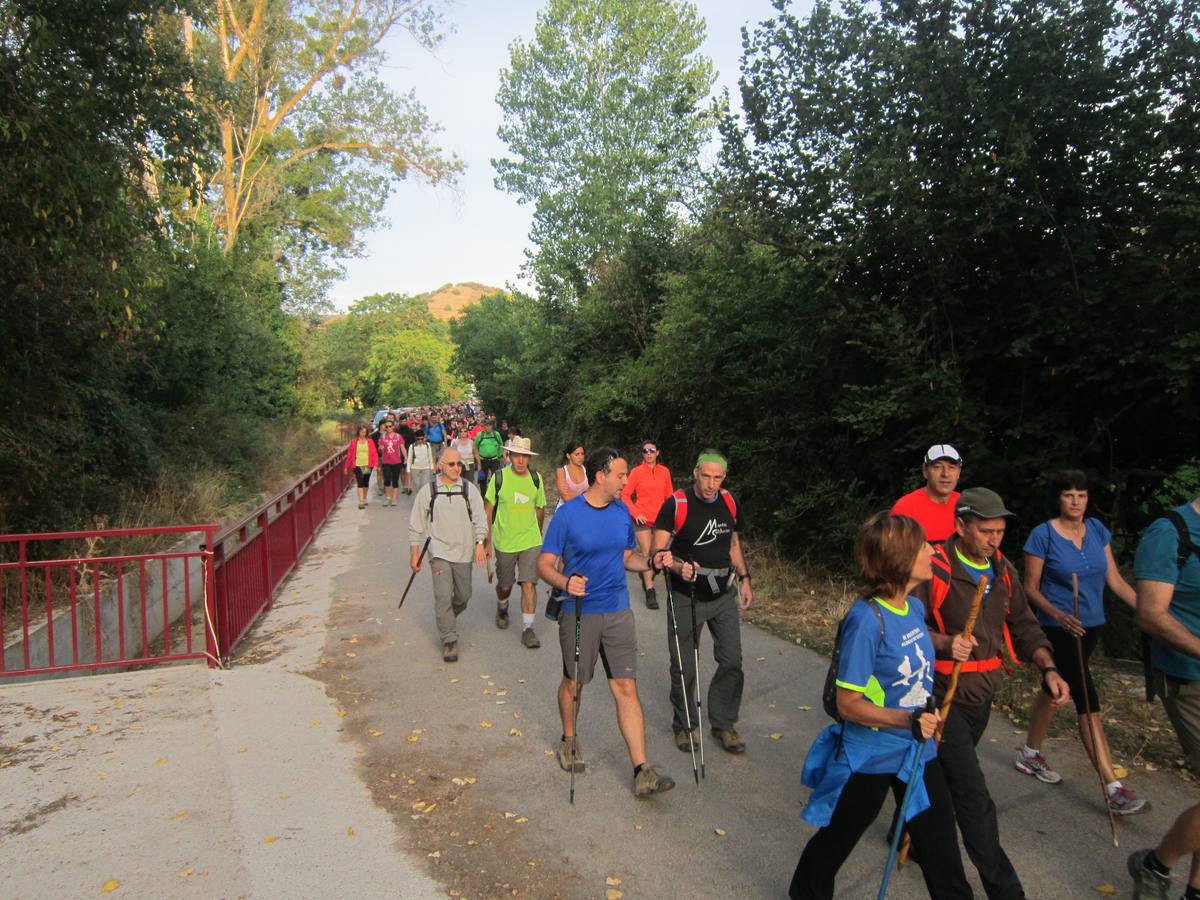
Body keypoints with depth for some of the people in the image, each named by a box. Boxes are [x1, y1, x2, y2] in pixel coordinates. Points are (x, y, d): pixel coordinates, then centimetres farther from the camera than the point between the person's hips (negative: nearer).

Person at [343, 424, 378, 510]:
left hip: (368, 465, 2)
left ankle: (364, 499, 31)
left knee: (366, 483, 13)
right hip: (358, 465, -2)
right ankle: (361, 502, -12)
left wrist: (375, 464, -11)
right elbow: (350, 454, 4)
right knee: (360, 483, -9)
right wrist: (347, 467, 5)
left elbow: (374, 453, -1)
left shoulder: (370, 441, 1)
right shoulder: (354, 441, 1)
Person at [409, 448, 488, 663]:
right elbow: (416, 525, 5)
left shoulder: (469, 489, 2)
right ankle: (449, 640, 0)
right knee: (443, 596, -10)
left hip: (464, 552, 2)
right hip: (439, 552, -2)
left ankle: (447, 619, 42)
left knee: (463, 596, 12)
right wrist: (415, 554, 4)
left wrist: (480, 543, -15)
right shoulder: (428, 491, -1)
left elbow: (480, 518, -1)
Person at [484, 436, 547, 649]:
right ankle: (502, 608, 46)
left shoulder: (536, 479, -1)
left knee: (529, 584, -7)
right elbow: (488, 509, -4)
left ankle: (527, 628, 4)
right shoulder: (499, 477, -9)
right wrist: (487, 540, -5)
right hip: (504, 542, -1)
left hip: (531, 542, 1)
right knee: (505, 585, 14)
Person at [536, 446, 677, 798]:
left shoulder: (622, 512, 3)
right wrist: (565, 582, -32)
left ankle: (642, 771, 4)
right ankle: (569, 739, 43)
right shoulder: (567, 514, -13)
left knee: (627, 688, 0)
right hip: (578, 613, -3)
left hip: (617, 611, 3)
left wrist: (651, 562, -5)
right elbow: (544, 564, -11)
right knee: (573, 682, 15)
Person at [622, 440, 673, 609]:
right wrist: (635, 513, -11)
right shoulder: (637, 471, -5)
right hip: (643, 518, -3)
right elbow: (625, 495, -2)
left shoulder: (664, 471, 2)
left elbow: (669, 496, 9)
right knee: (647, 553, -8)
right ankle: (650, 592, -4)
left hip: (659, 519, 3)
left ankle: (647, 576, 39)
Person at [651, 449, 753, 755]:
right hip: (686, 599, -4)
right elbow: (658, 549, -18)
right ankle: (684, 725, 27)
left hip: (724, 596, 4)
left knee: (732, 662, 6)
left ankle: (724, 724, 25)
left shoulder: (730, 503, 1)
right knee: (684, 667, 5)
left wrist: (744, 578, 10)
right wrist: (679, 566, -36)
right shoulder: (675, 504, -16)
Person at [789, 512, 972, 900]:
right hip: (870, 756, -6)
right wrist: (907, 720, -34)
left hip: (918, 751, 6)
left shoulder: (915, 607, -4)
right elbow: (848, 704, -24)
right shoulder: (867, 619, -28)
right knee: (837, 838, 18)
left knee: (941, 848, 17)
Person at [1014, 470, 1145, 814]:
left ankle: (1030, 754, 34)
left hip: (1091, 626, 6)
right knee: (1087, 701, -10)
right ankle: (1114, 788, -6)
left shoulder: (1097, 530, 3)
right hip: (1059, 629, -6)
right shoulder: (1043, 535, -13)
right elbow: (1031, 588, -8)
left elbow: (1115, 580, 5)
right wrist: (1059, 615, -23)